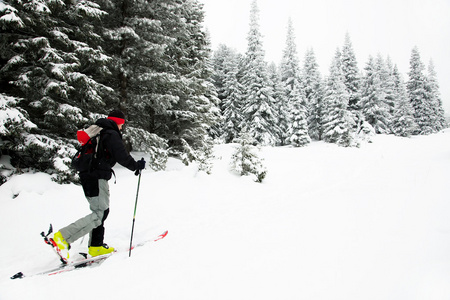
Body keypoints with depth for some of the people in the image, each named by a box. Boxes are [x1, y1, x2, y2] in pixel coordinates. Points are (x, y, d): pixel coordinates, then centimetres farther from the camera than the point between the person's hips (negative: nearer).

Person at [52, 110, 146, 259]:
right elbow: (122, 157, -16)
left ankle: (96, 246, 17)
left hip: (87, 176, 10)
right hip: (98, 178, -10)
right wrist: (137, 166, -1)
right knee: (100, 213, -9)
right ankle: (63, 237, -15)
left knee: (101, 211, 15)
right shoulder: (112, 135, -9)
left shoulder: (97, 132, 20)